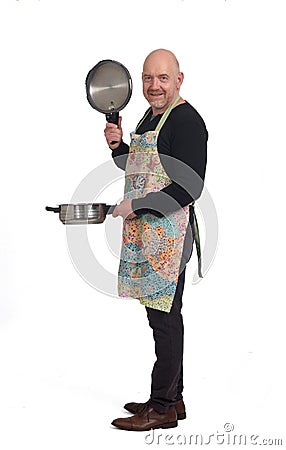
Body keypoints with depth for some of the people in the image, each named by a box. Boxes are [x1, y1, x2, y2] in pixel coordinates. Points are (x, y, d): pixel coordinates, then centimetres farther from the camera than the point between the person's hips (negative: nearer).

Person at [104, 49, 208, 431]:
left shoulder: (186, 120, -13)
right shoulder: (151, 117, 18)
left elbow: (189, 188, -20)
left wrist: (137, 207, -17)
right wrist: (117, 146, 10)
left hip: (169, 231, -10)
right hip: (146, 232, 10)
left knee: (165, 317, -4)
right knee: (164, 316, 14)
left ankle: (163, 408, 6)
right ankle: (172, 399, 24)